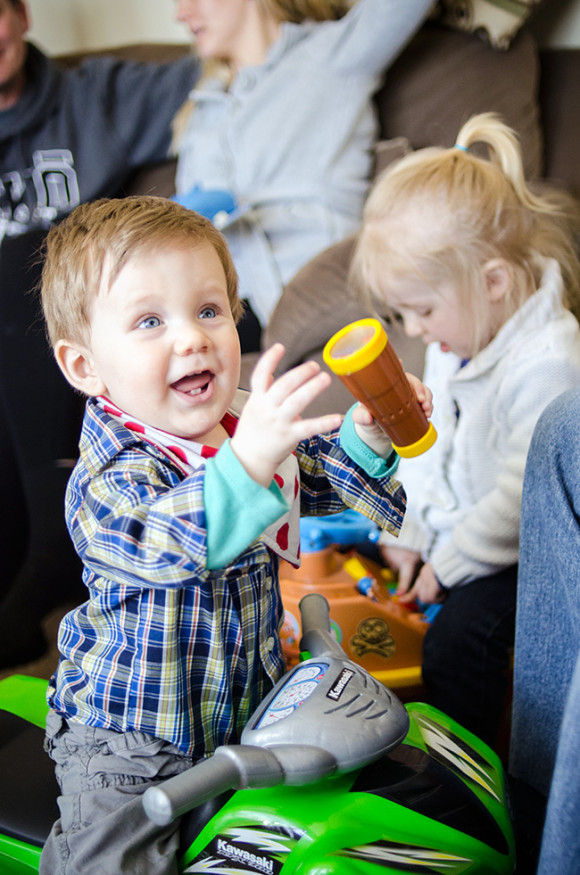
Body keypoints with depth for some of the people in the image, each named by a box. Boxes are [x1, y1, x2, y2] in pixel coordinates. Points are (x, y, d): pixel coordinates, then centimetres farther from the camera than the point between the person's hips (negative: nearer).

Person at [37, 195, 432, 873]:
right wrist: (249, 461, -63)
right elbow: (175, 542, -46)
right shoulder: (107, 480, -26)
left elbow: (325, 476, 12)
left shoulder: (255, 423, -4)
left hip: (250, 704, 6)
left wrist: (367, 434, -11)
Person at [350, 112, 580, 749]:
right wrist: (409, 534, 3)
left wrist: (450, 565, -17)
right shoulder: (456, 338, 0)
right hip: (450, 534, 9)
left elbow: (523, 496, -27)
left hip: (516, 556, -9)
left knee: (459, 635, -22)